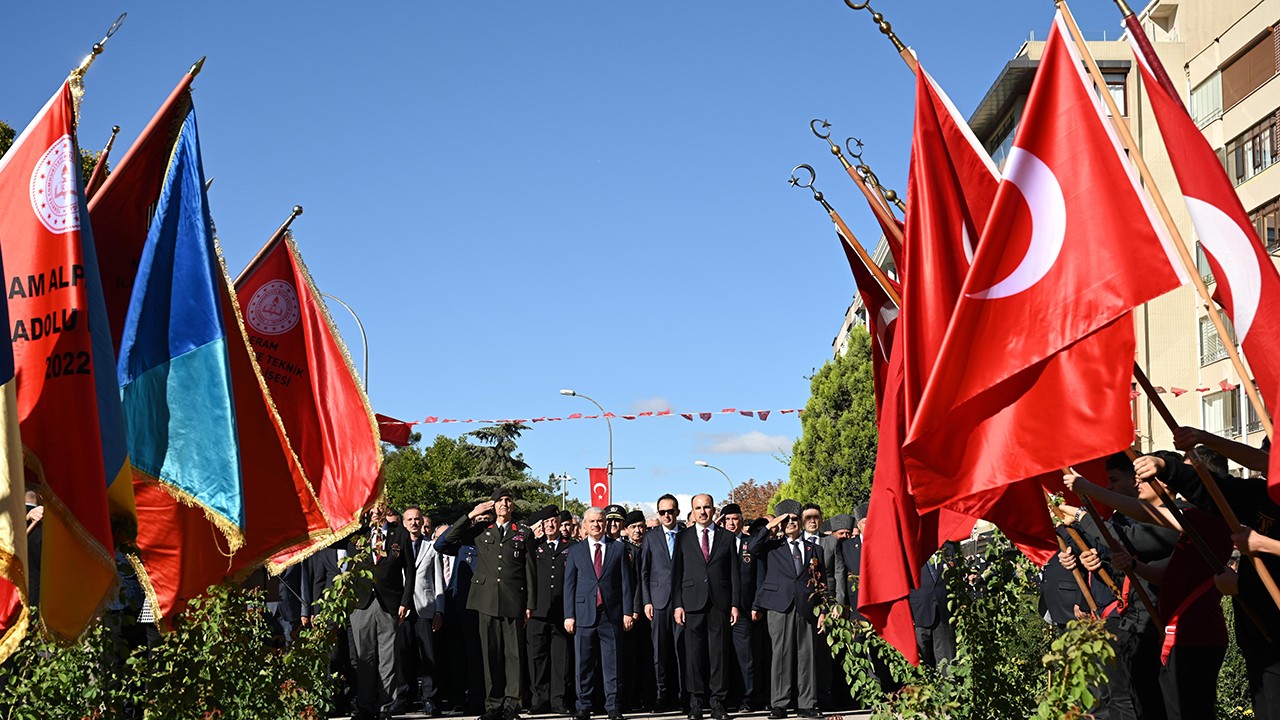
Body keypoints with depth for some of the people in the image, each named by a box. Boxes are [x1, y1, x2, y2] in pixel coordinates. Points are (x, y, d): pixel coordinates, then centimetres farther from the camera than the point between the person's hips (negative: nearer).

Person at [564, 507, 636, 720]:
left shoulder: (618, 548, 9)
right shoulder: (575, 551, 10)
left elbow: (626, 582, 7)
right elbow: (569, 585, 8)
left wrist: (627, 612, 0)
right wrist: (569, 615, 1)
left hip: (611, 614, 0)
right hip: (584, 613, 1)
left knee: (612, 663, 1)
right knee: (584, 664, 2)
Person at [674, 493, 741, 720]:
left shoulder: (727, 538, 10)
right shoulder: (683, 538, 9)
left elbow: (734, 573, 9)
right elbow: (676, 573, 6)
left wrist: (735, 604, 2)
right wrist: (678, 604, -2)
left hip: (719, 603, 0)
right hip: (693, 603, 0)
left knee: (718, 652, 1)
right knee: (694, 653, 1)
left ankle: (717, 701, 7)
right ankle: (696, 701, 8)